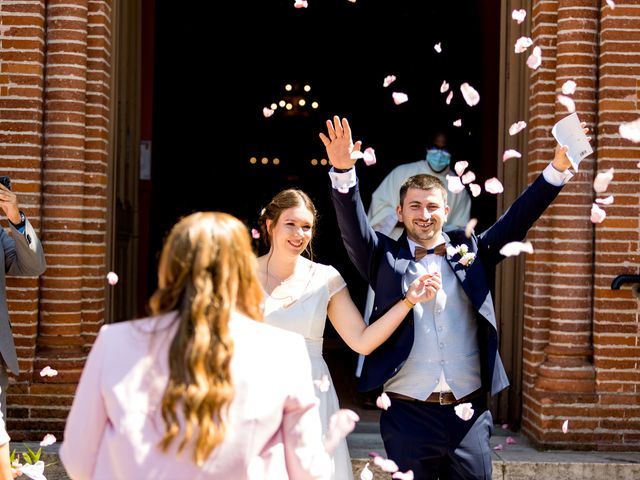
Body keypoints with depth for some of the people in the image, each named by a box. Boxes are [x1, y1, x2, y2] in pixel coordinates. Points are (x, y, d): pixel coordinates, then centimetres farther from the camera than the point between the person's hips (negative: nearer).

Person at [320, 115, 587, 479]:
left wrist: (558, 168, -7)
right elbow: (354, 226, -10)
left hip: (470, 413, 2)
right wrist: (344, 172, -26)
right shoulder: (387, 258, 4)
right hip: (409, 415, -1)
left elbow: (518, 220, 3)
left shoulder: (470, 251, 9)